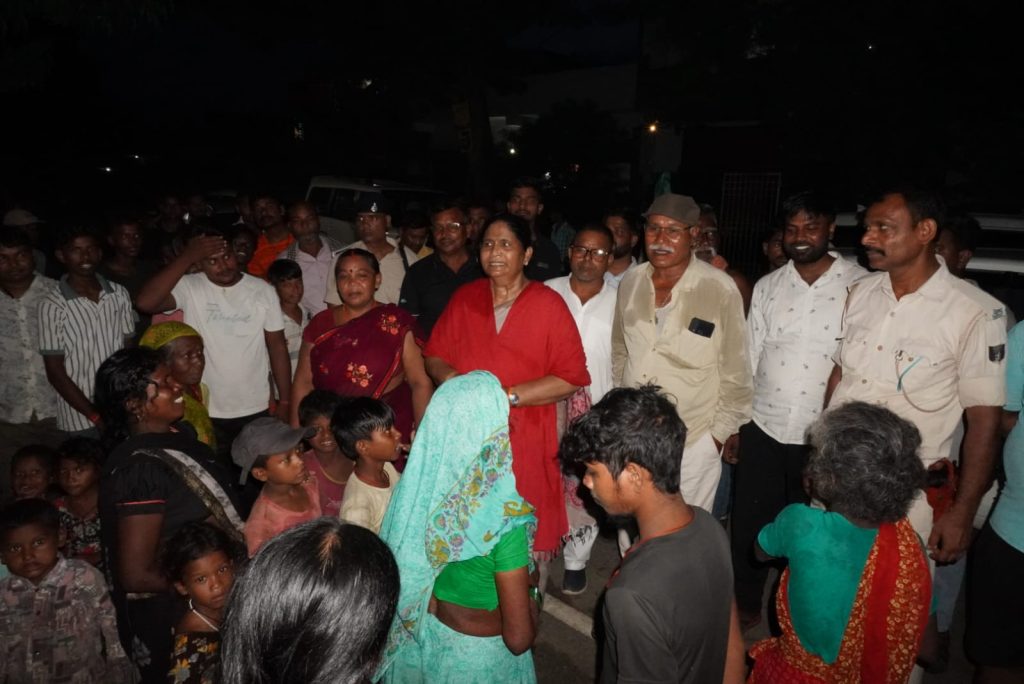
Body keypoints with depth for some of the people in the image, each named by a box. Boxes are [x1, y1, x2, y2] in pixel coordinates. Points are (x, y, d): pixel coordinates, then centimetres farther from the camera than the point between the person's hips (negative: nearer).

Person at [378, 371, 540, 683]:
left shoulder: (414, 487, -19)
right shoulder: (503, 518, -33)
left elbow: (399, 571, -2)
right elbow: (519, 639, -24)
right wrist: (532, 592, -6)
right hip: (475, 655, -4)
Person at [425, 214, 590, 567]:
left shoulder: (548, 304, -2)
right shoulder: (464, 297, 10)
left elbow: (572, 377, -7)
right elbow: (434, 355, 13)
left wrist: (508, 397, -14)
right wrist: (452, 379, -9)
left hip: (525, 439, -3)